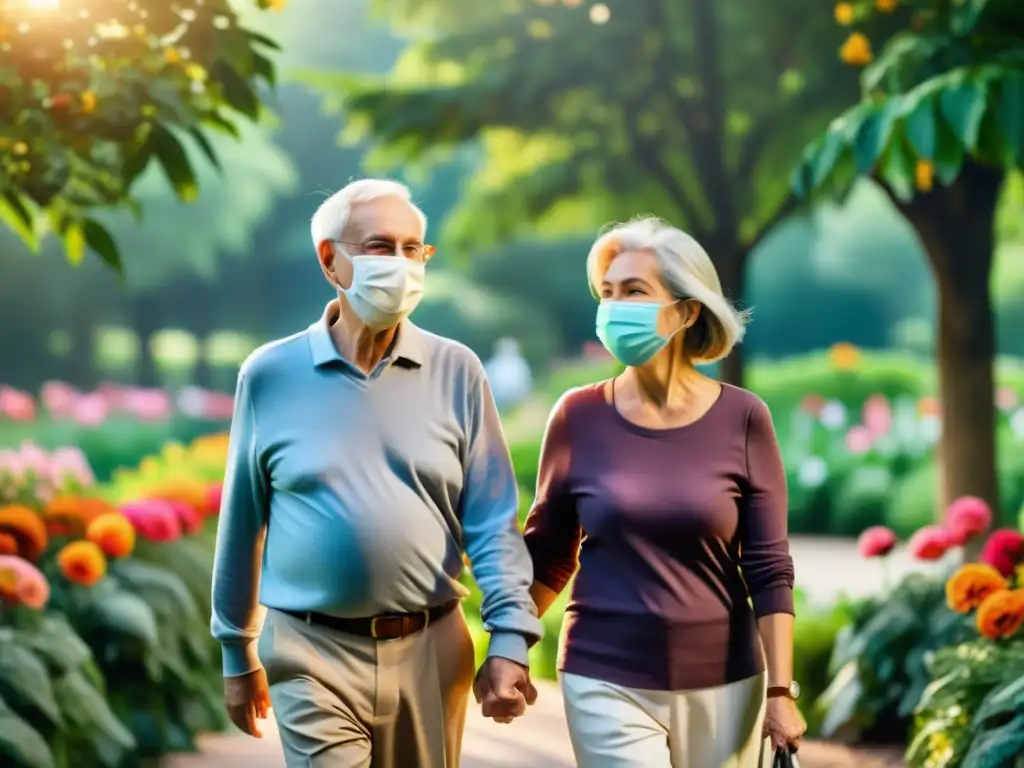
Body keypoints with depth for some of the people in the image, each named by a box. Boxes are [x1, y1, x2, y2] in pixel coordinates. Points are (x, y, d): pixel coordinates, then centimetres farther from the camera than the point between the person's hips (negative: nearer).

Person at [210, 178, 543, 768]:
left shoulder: (456, 372, 1)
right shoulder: (271, 376, 1)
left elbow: (493, 522, 0)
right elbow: (243, 525, 8)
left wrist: (510, 640, -10)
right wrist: (238, 652, 12)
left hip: (430, 652, 2)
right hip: (314, 654, -1)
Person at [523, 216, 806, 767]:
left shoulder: (742, 419, -3)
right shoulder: (579, 417, -1)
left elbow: (769, 570, -2)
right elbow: (547, 553, 7)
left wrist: (780, 690, -6)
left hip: (722, 685, 1)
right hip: (607, 684, 0)